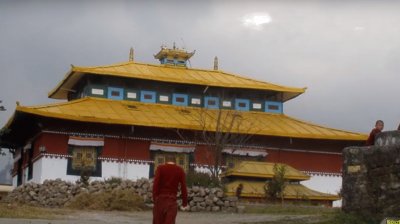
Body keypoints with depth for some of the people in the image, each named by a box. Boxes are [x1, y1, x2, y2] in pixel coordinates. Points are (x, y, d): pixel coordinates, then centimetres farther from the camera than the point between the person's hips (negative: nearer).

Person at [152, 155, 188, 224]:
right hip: (172, 199, 0)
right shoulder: (180, 170, 6)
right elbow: (183, 187, 2)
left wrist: (154, 198, -8)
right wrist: (184, 202, 7)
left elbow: (155, 184, -8)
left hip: (160, 198, 0)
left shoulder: (160, 168, 3)